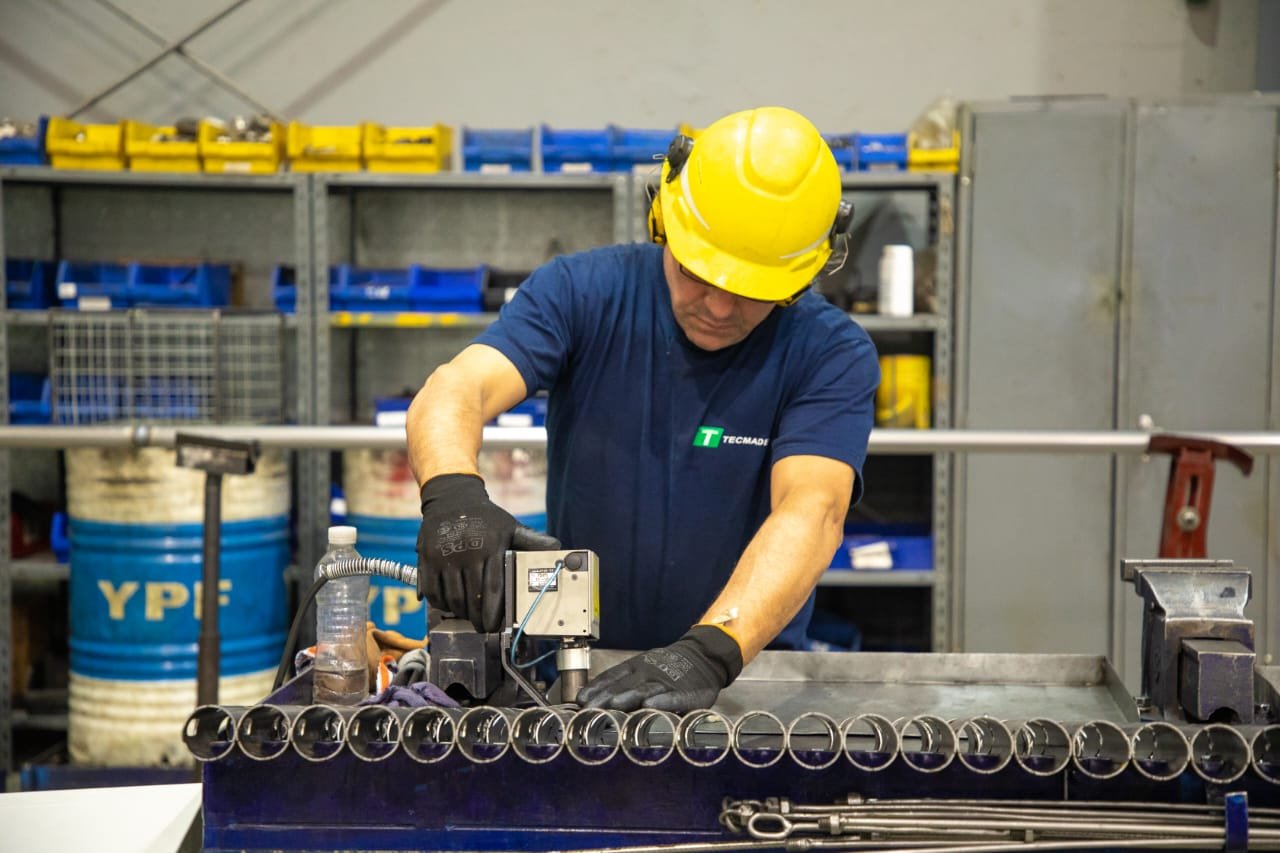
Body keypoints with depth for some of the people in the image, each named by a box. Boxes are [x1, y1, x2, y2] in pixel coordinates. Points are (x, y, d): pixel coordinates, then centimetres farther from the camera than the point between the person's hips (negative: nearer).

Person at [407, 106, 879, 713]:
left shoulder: (833, 355, -8)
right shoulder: (580, 292, -4)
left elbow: (811, 512, -22)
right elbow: (454, 392, -18)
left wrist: (712, 651, -37)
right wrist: (453, 496, -40)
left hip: (747, 670, -1)